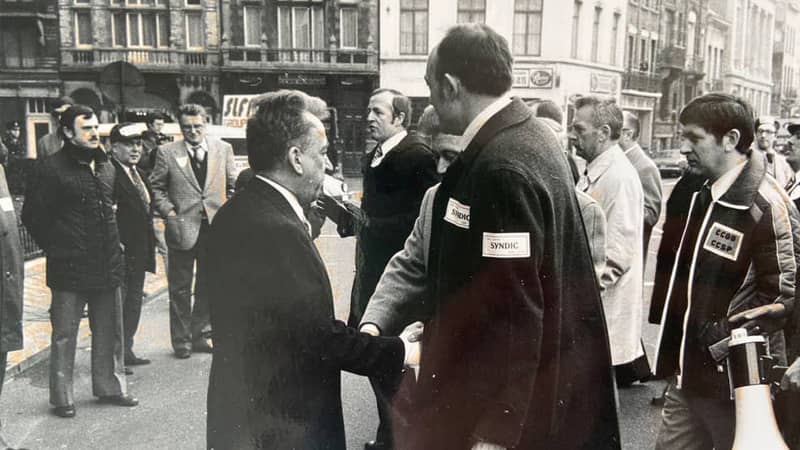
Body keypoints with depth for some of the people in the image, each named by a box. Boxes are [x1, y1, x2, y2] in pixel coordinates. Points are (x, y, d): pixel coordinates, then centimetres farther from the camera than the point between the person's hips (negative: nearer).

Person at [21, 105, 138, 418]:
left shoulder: (106, 166, 11)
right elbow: (32, 216, -6)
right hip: (69, 268, -6)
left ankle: (109, 386, 28)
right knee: (64, 335, 5)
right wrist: (56, 249, -4)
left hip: (107, 264, 6)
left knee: (110, 331, 14)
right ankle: (61, 398, 17)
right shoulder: (52, 168, -9)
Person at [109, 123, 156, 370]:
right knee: (116, 303, -1)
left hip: (139, 252, 9)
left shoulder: (139, 173, 14)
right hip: (119, 253, -9)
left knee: (133, 302, 16)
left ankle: (126, 351, 28)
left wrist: (149, 246, 15)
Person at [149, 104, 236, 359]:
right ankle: (181, 340, 17)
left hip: (215, 226, 2)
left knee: (208, 286, 11)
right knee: (180, 288, 6)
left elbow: (233, 185, 11)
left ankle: (200, 335, 25)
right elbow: (156, 187, 4)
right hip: (182, 228, -2)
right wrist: (168, 212, -8)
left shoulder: (223, 149, 6)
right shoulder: (167, 153, 0)